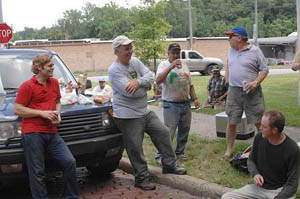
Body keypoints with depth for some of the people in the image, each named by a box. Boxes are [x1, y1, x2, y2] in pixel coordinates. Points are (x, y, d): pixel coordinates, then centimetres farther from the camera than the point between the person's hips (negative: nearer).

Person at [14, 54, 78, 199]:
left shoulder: (54, 82, 14)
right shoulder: (27, 86, -5)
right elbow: (17, 110, -7)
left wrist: (57, 114, 6)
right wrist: (42, 113, -13)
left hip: (52, 133, 6)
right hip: (32, 134, -5)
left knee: (70, 162, -2)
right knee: (37, 172, -3)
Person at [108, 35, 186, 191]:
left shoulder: (135, 61, 7)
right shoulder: (114, 70, -17)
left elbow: (150, 76, -3)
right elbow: (129, 91, -26)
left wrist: (138, 82, -24)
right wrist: (146, 85, -9)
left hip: (145, 111, 8)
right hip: (128, 116, -8)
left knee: (163, 133, 11)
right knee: (135, 149, 0)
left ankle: (169, 165, 26)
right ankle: (142, 179, 15)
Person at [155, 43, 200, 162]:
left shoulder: (184, 66, 16)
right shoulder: (164, 65, -5)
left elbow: (190, 84, 22)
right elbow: (158, 81, -23)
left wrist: (195, 98, 11)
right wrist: (171, 66, -29)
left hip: (186, 104, 7)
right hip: (171, 105, -6)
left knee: (184, 131, 13)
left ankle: (179, 152, 28)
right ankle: (160, 155, 0)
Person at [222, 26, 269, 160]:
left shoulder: (255, 51, -6)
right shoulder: (231, 50, 11)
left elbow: (264, 70, -4)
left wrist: (255, 82, -18)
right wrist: (227, 80, 16)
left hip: (251, 92, -4)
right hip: (233, 92, 4)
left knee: (259, 123, 1)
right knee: (231, 123, 6)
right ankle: (229, 151, 17)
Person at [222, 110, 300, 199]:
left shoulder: (292, 149, -17)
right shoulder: (259, 137, -6)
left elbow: (292, 183, -13)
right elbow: (251, 160, 11)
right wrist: (255, 174, -9)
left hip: (280, 190, -4)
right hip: (259, 187, 4)